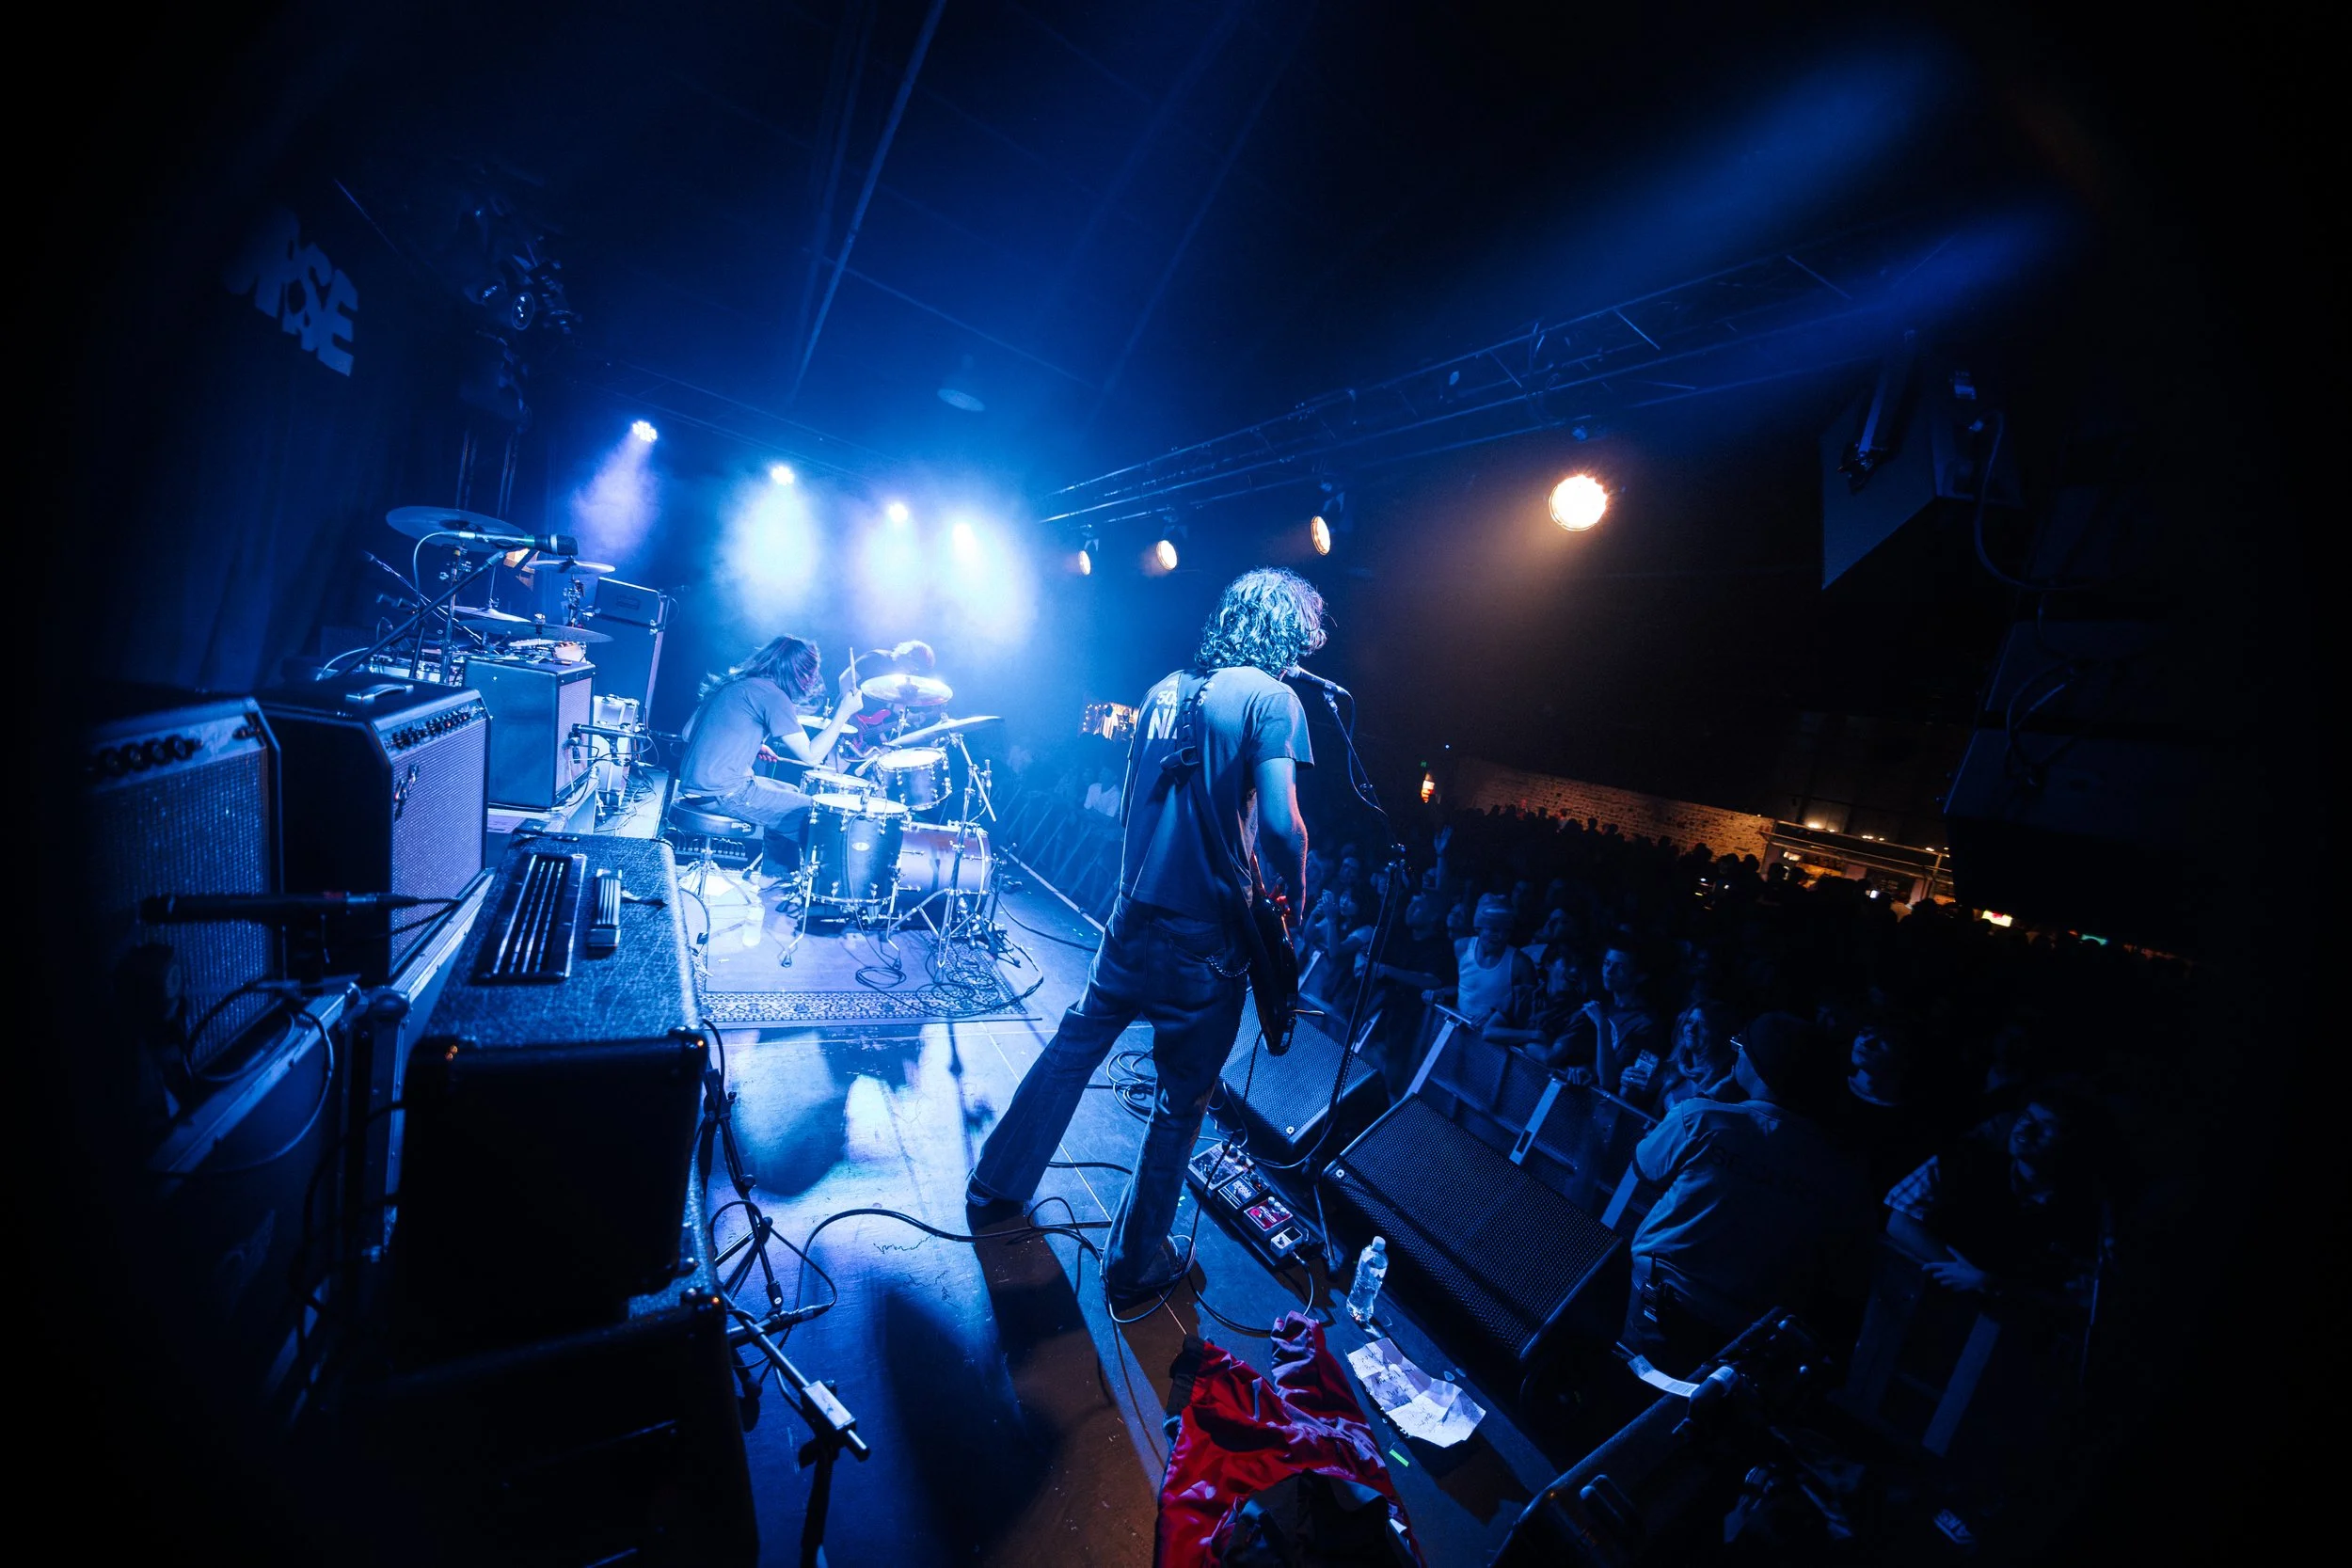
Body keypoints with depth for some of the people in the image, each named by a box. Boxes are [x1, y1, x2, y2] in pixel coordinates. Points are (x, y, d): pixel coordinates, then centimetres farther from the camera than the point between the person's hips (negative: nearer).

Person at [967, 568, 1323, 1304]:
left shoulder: (1166, 688, 9)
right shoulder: (1272, 698, -13)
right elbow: (1280, 825, -24)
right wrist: (1292, 903, -8)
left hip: (1132, 917, 6)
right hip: (1204, 939, -6)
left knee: (1073, 1046, 22)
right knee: (1180, 1101, 12)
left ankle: (996, 1187, 37)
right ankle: (1135, 1262, 28)